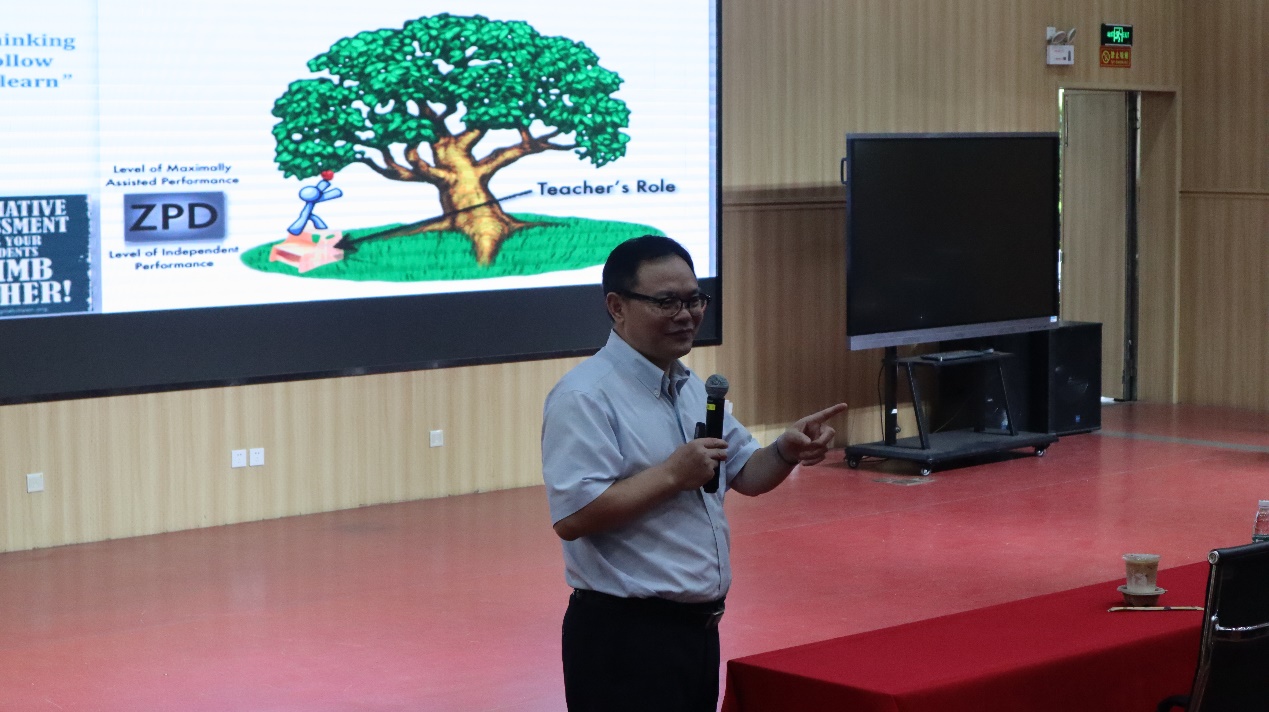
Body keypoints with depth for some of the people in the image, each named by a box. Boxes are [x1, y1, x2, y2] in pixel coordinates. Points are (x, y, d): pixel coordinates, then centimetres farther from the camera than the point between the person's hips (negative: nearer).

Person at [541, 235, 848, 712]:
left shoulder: (692, 387, 14)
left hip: (698, 625, 9)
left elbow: (745, 474, 21)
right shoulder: (585, 397, -16)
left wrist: (786, 452, 0)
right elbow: (571, 516, -24)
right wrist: (673, 475, -20)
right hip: (625, 636, -8)